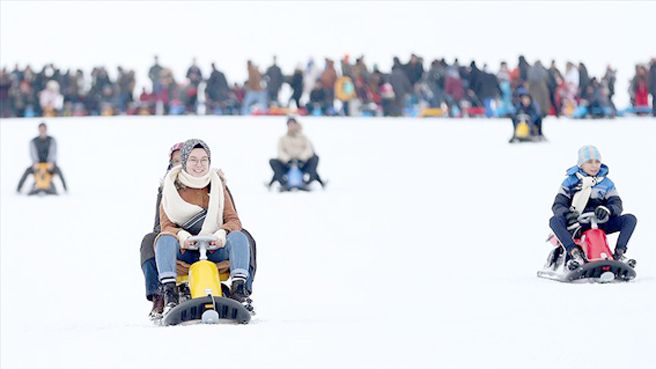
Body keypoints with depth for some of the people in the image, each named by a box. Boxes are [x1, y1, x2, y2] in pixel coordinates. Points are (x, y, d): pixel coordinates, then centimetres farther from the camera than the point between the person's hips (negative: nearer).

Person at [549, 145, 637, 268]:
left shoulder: (606, 183, 11)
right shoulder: (570, 182, 6)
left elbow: (617, 204, 1)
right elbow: (558, 205, -1)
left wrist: (607, 210, -25)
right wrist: (566, 213, -26)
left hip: (600, 223, 2)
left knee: (630, 219, -19)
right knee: (555, 221, -34)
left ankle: (619, 254, -26)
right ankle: (576, 254, -47)